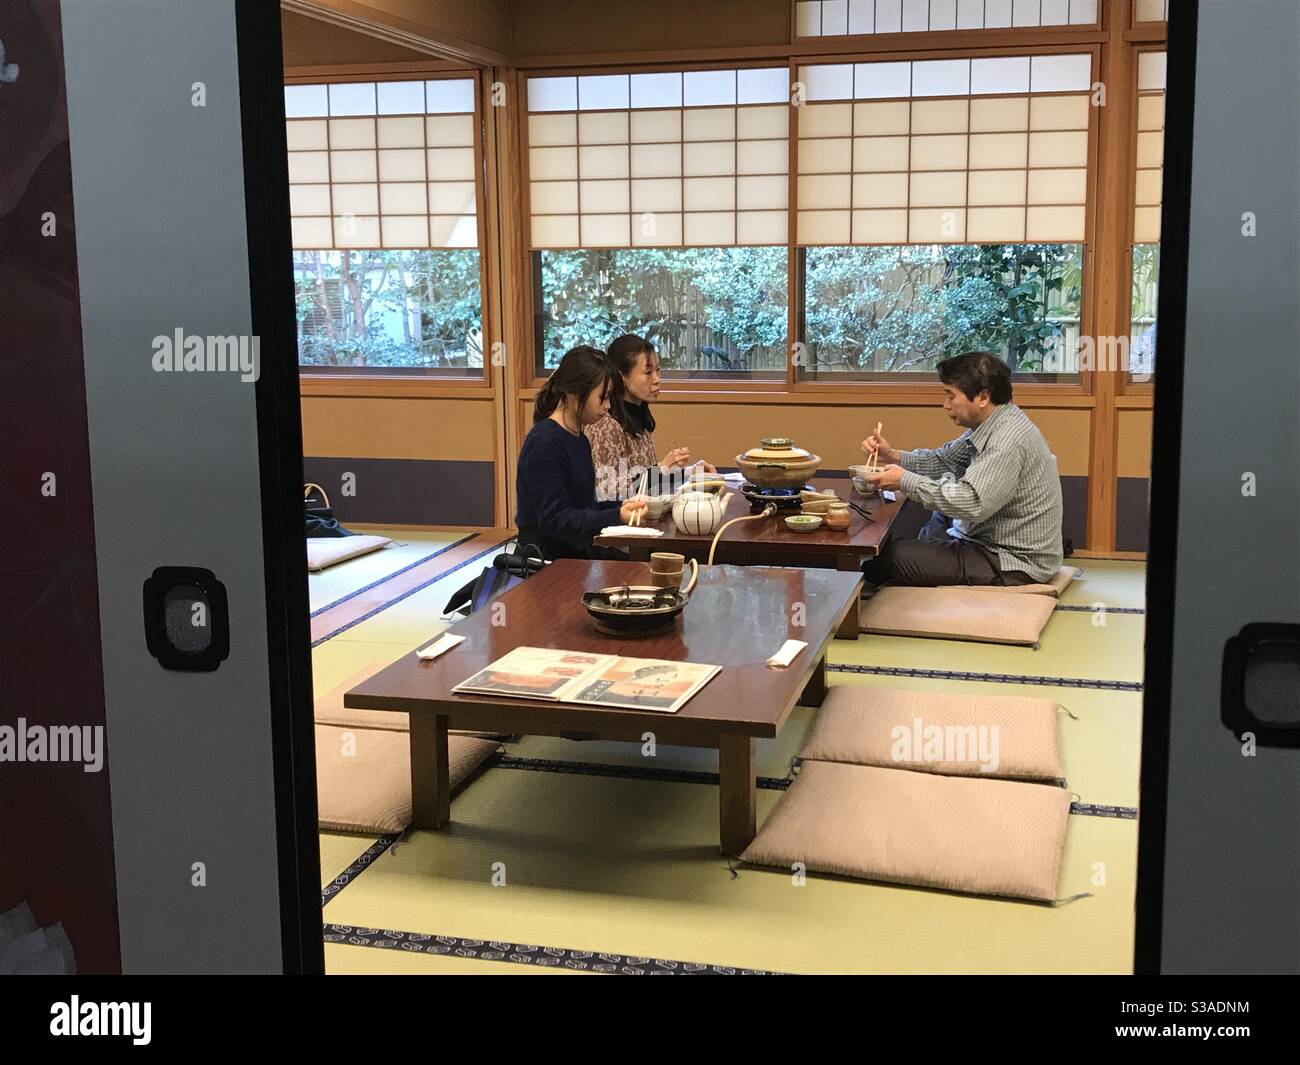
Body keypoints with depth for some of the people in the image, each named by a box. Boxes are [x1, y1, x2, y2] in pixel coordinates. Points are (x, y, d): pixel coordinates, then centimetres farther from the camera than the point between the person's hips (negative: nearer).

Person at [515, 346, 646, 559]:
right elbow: (552, 520, -18)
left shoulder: (579, 440, 15)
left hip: (579, 551, 9)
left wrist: (621, 507, 2)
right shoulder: (544, 443, -14)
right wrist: (616, 517, -24)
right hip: (549, 557, -9)